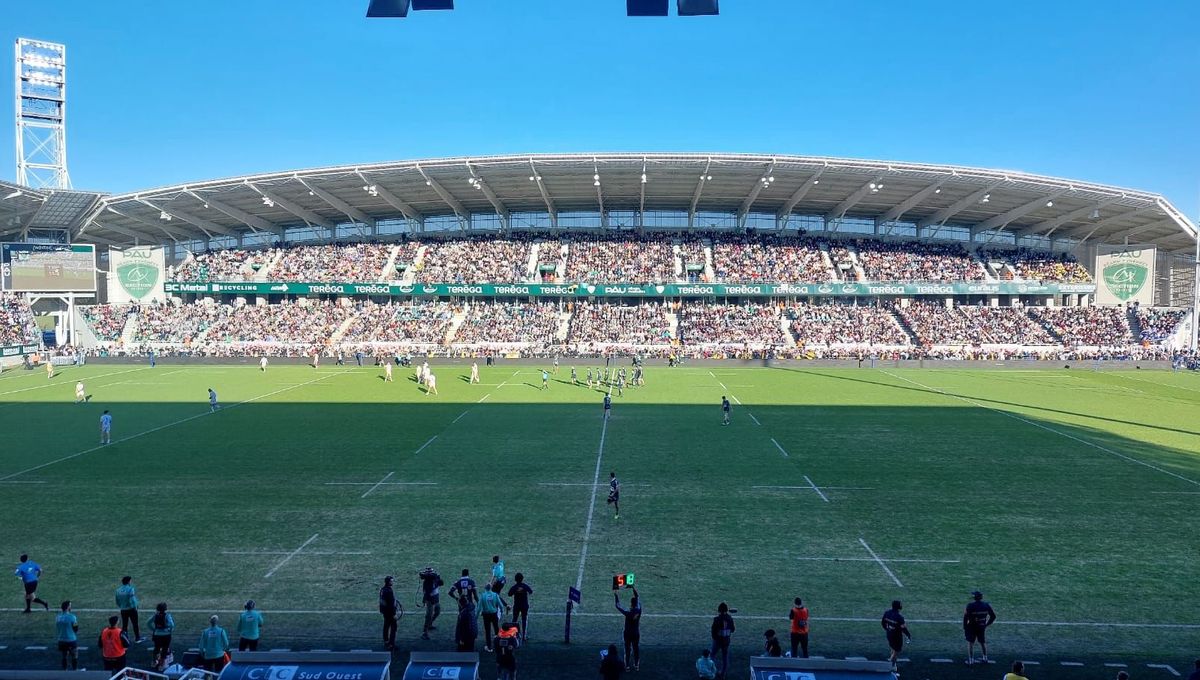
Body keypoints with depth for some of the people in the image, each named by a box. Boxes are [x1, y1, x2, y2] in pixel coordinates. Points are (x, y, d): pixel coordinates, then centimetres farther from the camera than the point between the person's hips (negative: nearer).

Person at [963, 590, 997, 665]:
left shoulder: (970, 606, -17)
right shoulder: (986, 605, -5)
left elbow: (965, 617, -15)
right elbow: (993, 616, 3)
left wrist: (964, 627, -4)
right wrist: (987, 624, 13)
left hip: (972, 627, -4)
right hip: (982, 627, 4)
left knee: (970, 643, 7)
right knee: (983, 643, 20)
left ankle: (970, 660, 8)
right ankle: (985, 658, 31)